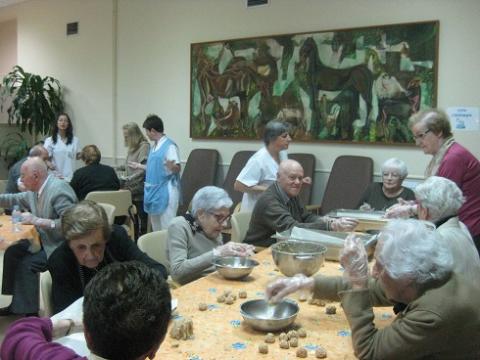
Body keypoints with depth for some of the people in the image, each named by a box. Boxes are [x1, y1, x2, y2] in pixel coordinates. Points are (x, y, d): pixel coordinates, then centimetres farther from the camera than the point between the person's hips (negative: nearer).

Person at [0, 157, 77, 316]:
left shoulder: (58, 189, -24)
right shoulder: (36, 190, 5)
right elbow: (15, 199, 24)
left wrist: (38, 221, -28)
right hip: (46, 240, 10)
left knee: (27, 264, -18)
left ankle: (28, 311, -1)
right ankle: (17, 303, 18)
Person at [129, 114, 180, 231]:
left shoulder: (170, 146, -15)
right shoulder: (154, 147, 13)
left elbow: (177, 169, -19)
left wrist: (171, 166, -41)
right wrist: (139, 166, 31)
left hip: (166, 193, -10)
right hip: (154, 192, 10)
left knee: (167, 228, -7)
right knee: (156, 228, 17)